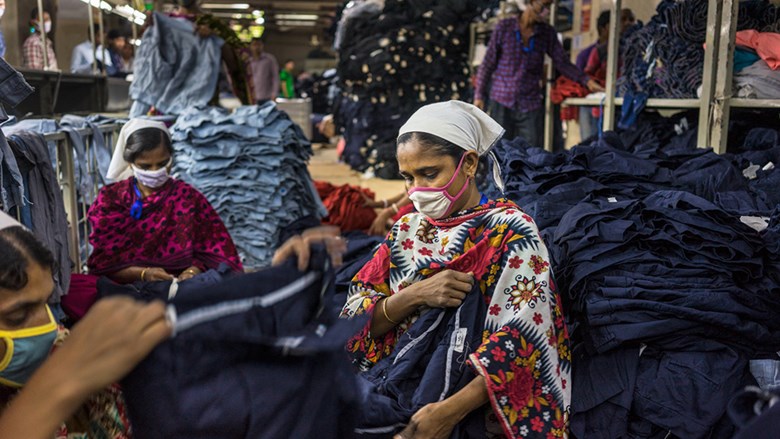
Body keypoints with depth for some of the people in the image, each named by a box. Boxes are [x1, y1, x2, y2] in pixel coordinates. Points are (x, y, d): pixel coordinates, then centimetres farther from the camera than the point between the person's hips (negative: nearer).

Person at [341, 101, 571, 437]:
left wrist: (449, 411, -24)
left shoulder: (510, 232, -5)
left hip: (473, 409, -4)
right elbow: (355, 319, 3)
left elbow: (521, 342, -15)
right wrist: (415, 295, -14)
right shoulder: (407, 230, 9)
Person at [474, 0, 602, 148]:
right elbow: (488, 63, 2)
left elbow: (562, 63, 7)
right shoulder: (504, 27, -2)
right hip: (502, 102, -2)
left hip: (531, 106, 2)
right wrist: (479, 95, 0)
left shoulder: (547, 33, 4)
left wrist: (586, 81, -5)